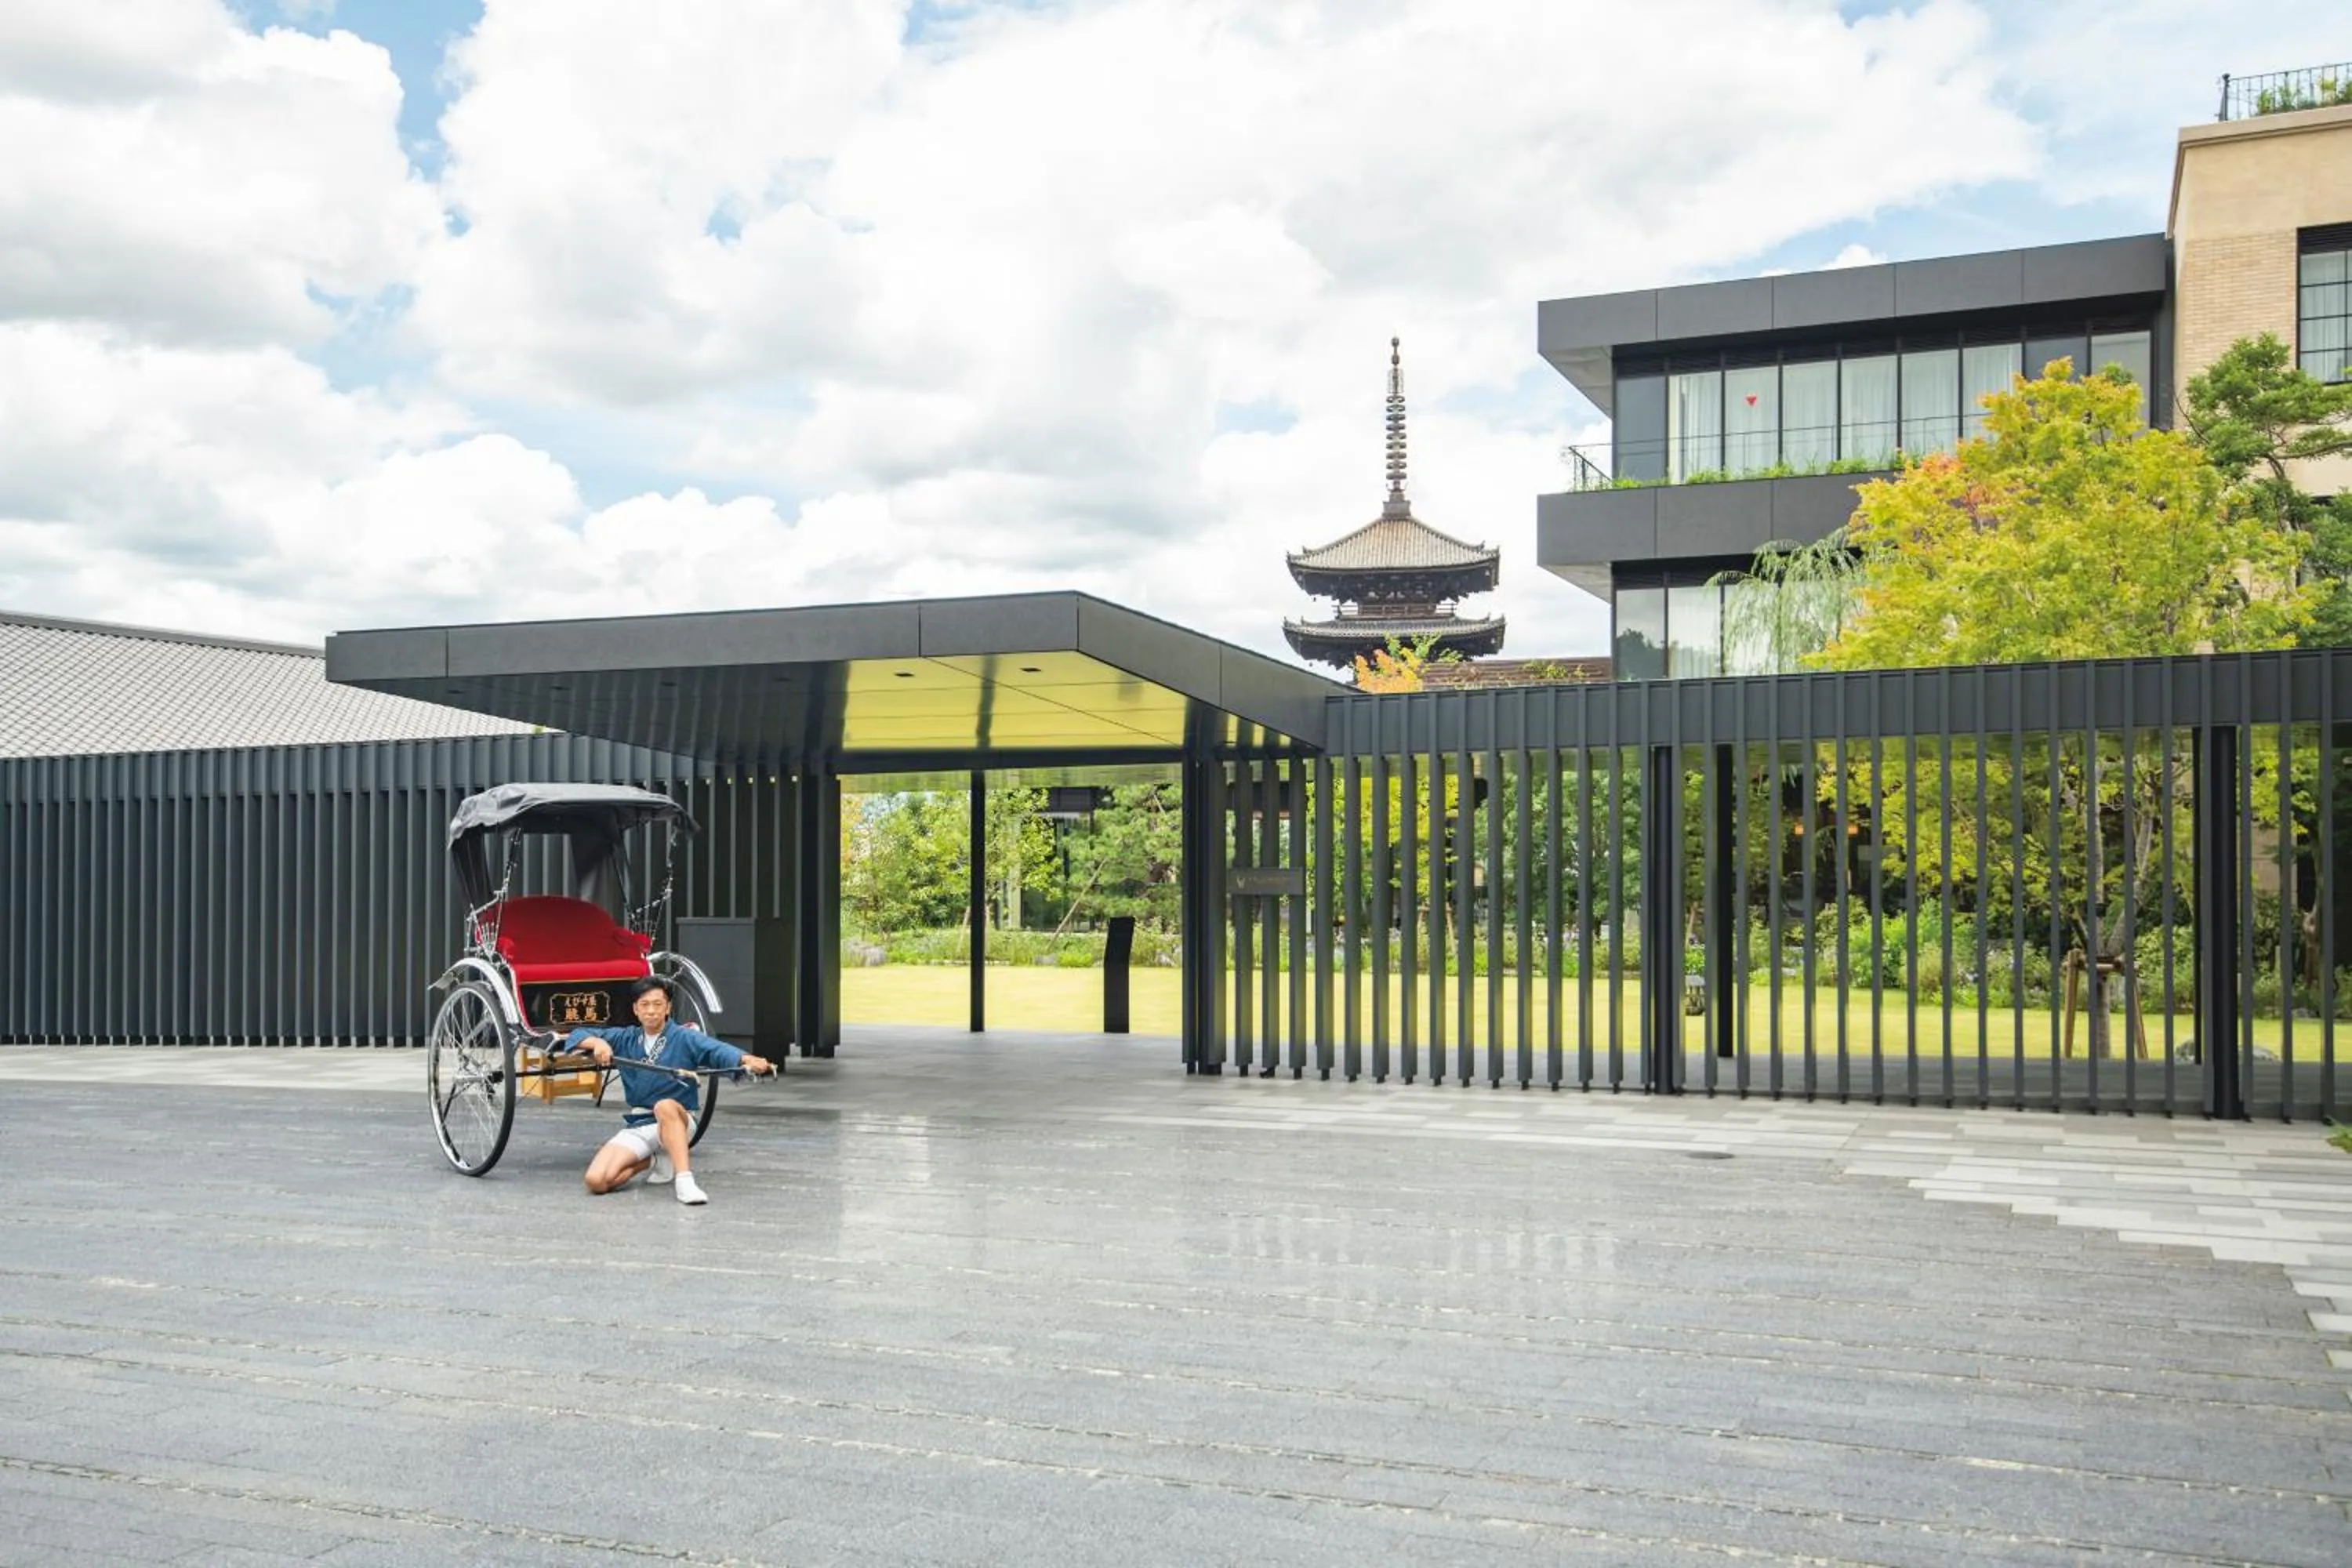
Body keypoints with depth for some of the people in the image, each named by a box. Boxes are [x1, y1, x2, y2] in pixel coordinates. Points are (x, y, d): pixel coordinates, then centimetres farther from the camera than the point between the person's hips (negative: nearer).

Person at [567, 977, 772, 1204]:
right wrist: (597, 1042, -16)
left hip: (677, 1123, -4)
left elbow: (717, 1050, -23)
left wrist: (747, 1060, -45)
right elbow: (577, 1036, 8)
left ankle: (684, 1180, -42)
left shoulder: (685, 1038, -4)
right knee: (596, 1181, -18)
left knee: (665, 1106, -40)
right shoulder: (625, 1039, 8)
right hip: (636, 1126, 4)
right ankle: (658, 1160, 5)